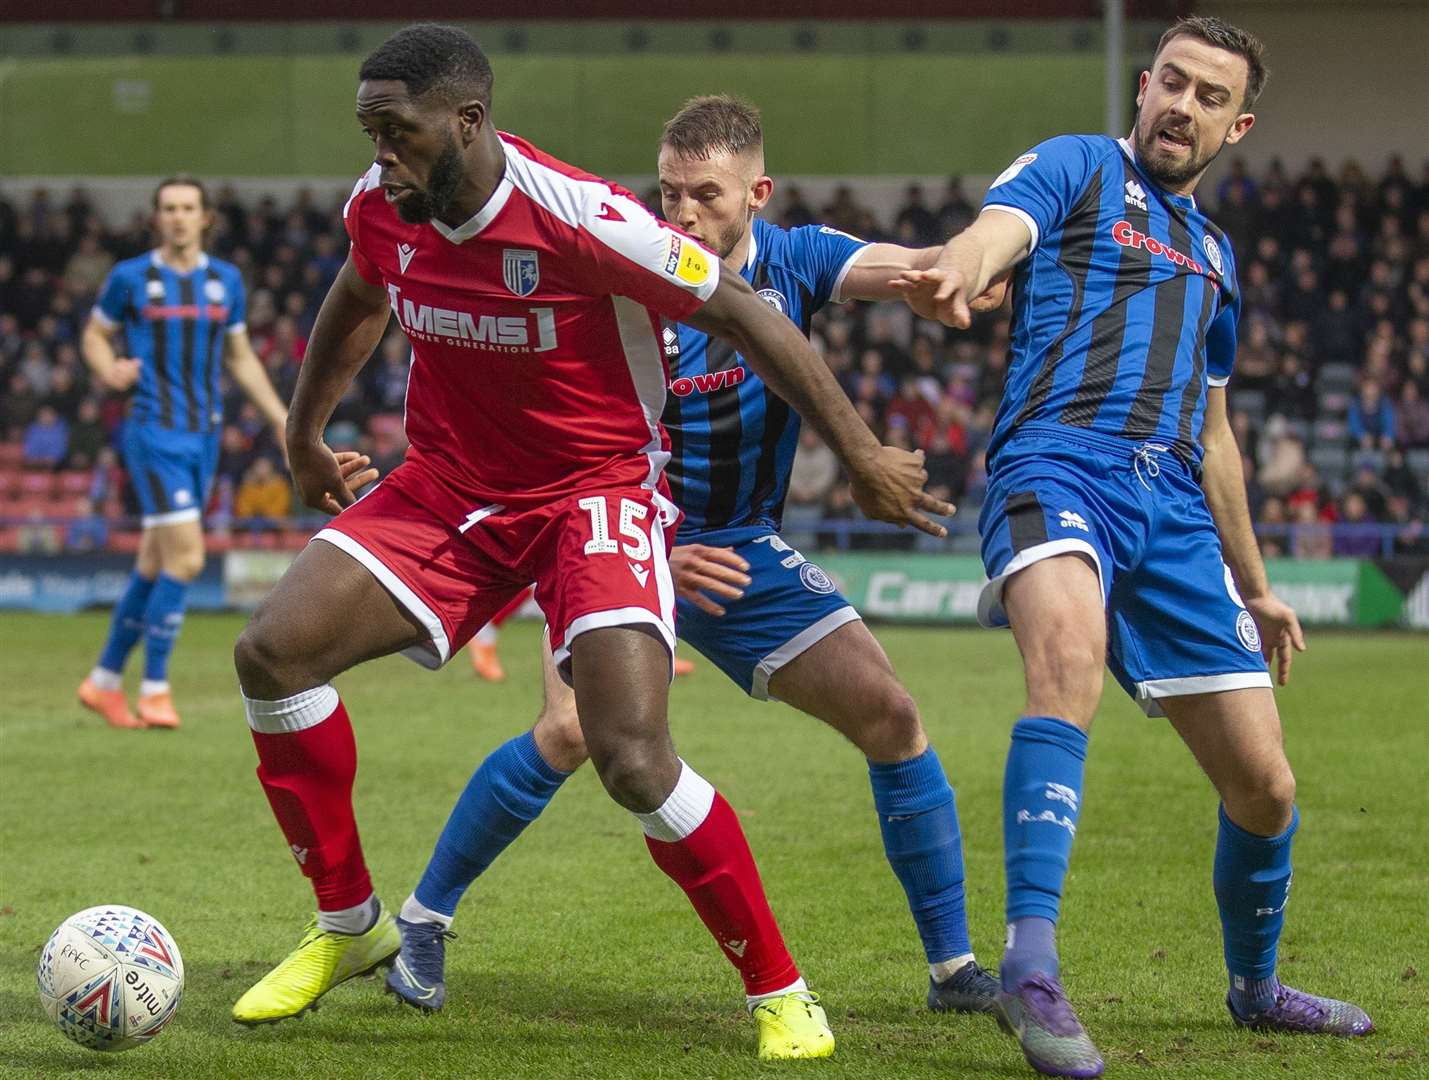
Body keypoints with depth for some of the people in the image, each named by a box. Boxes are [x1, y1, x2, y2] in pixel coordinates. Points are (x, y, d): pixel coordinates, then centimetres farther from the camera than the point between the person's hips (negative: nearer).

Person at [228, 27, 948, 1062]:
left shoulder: (582, 219, -26)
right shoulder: (381, 209, -7)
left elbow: (743, 314, -17)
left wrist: (862, 455, -13)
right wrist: (305, 433, 29)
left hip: (596, 491, -6)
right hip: (448, 487, 6)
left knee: (633, 757, -23)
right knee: (271, 652, -10)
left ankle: (782, 995, -4)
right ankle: (348, 926, 10)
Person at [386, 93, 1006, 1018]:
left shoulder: (791, 261, -6)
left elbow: (911, 267, -24)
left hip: (746, 554, 4)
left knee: (890, 714, -7)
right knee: (573, 732, -24)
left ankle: (955, 966, 4)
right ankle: (424, 921, -3)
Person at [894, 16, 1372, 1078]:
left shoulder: (1213, 253, 28)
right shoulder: (1078, 169, 9)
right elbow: (996, 232, -14)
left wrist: (1254, 584, 37)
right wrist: (955, 274, -39)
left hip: (1176, 510, 6)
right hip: (1060, 462, -6)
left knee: (1264, 786, 3)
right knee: (1069, 654, -38)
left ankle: (1256, 985, 31)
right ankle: (1031, 965, -44)